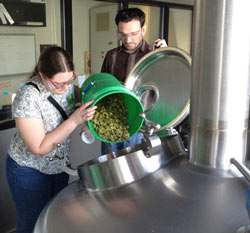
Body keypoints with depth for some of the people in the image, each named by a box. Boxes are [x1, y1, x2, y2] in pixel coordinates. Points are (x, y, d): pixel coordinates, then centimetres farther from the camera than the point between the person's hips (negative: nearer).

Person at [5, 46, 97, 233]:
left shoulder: (65, 82, -13)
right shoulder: (28, 98, -30)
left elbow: (78, 93, 12)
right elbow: (39, 148, -27)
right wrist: (74, 121, -34)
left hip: (60, 166, 6)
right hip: (30, 172, -5)